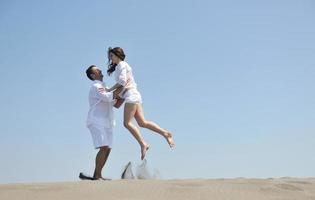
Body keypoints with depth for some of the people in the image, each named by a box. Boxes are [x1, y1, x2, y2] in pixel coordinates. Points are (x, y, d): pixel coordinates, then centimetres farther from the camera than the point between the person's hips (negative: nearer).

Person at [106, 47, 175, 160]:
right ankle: (165, 134, -5)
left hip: (131, 95, -9)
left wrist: (109, 90, -9)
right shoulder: (118, 67, 27)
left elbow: (122, 81, -14)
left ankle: (143, 144, -17)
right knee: (142, 122, -1)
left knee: (127, 123, -14)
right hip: (133, 96, 9)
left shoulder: (122, 65, -1)